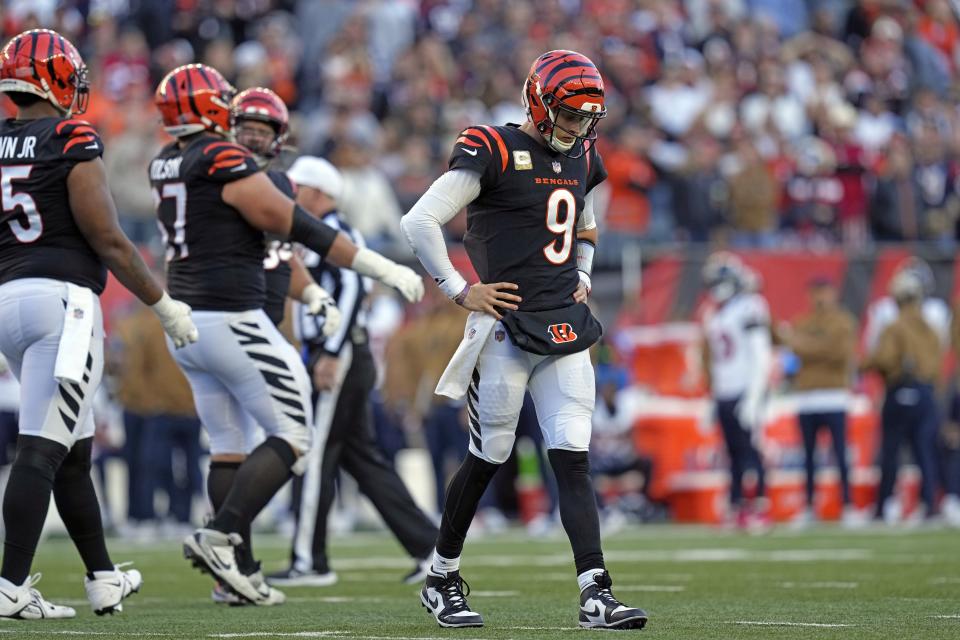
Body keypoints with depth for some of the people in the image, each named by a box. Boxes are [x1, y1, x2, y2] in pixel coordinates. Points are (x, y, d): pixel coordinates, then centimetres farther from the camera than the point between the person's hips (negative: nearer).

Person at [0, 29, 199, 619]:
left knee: (75, 449, 17)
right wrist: (164, 305, 1)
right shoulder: (73, 142, -7)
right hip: (62, 299, -7)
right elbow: (108, 241, -8)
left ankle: (104, 578, 25)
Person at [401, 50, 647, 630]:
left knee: (574, 462, -4)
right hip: (506, 327, -6)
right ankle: (442, 578, 21)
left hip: (565, 330, 6)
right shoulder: (494, 153, -10)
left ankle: (596, 595, -11)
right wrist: (460, 290, -12)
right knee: (488, 457, 3)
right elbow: (420, 221, -14)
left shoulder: (581, 159, 13)